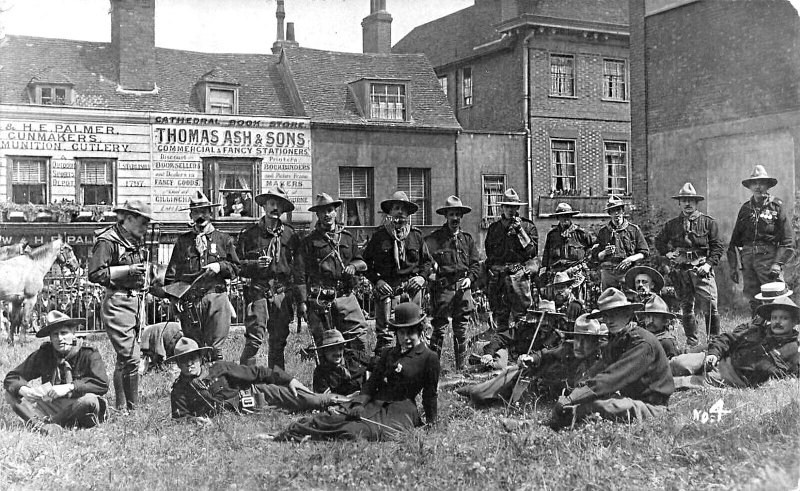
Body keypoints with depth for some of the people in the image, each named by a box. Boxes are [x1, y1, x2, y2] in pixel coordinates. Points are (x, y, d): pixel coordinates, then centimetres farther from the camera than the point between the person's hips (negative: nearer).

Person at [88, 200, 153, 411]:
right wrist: (127, 270, -18)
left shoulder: (135, 241, 17)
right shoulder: (108, 240, -10)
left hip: (135, 302, 9)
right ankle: (126, 407, -5)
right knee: (130, 358, -13)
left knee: (127, 358, 14)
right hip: (117, 303, -9)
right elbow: (95, 274, -16)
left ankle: (123, 406, 23)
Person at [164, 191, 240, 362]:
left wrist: (220, 266, -6)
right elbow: (172, 272, 9)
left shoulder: (223, 239, 11)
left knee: (215, 348, -2)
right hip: (190, 300, 1)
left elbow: (235, 268, 13)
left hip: (217, 298, -1)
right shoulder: (182, 241, 12)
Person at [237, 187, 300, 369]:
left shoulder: (289, 234, 10)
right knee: (254, 339, -10)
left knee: (279, 341, 6)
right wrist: (254, 264, -13)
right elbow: (237, 264, 6)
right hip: (258, 291, -2)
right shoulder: (249, 233, 4)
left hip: (282, 292, 2)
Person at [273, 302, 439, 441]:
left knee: (354, 432, -34)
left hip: (400, 411, -6)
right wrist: (359, 403, -5)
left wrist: (431, 423, 9)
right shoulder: (389, 354, 19)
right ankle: (280, 439, -32)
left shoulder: (430, 358, 2)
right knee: (326, 419, -19)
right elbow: (372, 382, 13)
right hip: (373, 403, 6)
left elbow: (430, 394, 7)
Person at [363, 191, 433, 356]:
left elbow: (427, 261, 20)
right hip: (386, 287, -2)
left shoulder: (416, 235, 11)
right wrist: (377, 280, -4)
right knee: (384, 331, -7)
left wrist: (422, 276, 1)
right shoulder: (379, 235, 4)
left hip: (412, 288, 2)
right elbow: (366, 262, 9)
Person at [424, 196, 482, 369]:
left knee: (461, 330, 9)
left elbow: (476, 263, 15)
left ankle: (461, 367, 16)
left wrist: (470, 278, 0)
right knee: (439, 329, -5)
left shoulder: (467, 239, 15)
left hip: (463, 288, 4)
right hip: (442, 288, -4)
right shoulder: (434, 238, 2)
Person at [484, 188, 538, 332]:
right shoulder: (493, 228, 16)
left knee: (520, 315, -8)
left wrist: (520, 231, -9)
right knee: (500, 315, 6)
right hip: (497, 277, 3)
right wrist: (485, 282, 17)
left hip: (519, 275, -3)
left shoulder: (527, 226, 6)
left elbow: (532, 251, -5)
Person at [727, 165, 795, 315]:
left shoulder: (777, 206, 2)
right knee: (753, 300, 6)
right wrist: (733, 266, 11)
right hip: (748, 258, 5)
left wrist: (777, 264, -14)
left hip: (768, 258, -4)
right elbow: (735, 240, 17)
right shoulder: (745, 208, 15)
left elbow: (788, 240, -4)